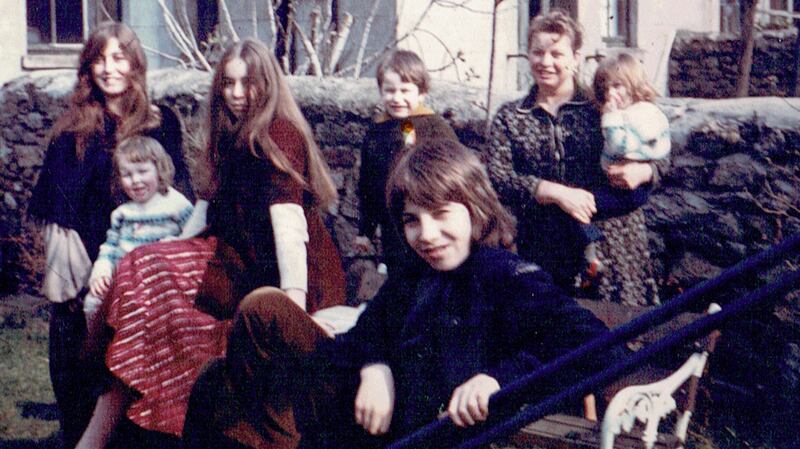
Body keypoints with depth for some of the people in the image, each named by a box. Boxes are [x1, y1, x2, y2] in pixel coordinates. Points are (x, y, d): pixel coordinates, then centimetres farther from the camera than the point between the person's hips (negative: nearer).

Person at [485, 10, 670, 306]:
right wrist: (556, 193, -18)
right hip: (544, 258, 1)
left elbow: (659, 156, 11)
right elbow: (496, 178, -5)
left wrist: (641, 172, -13)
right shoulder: (509, 118, 10)